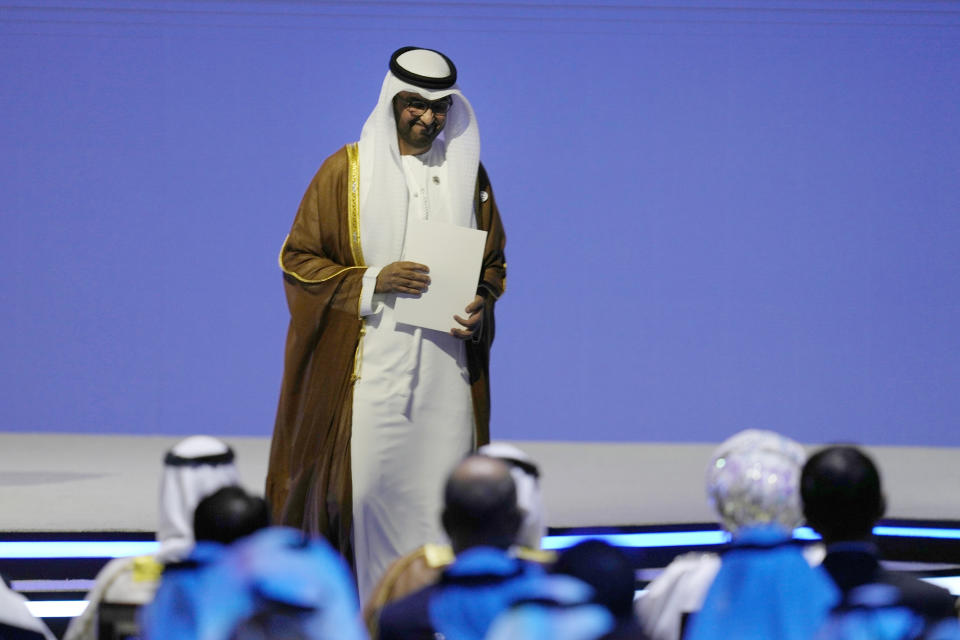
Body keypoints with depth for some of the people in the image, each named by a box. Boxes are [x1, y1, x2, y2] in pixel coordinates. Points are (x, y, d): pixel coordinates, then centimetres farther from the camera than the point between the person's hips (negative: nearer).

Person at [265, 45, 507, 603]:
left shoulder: (468, 173, 11)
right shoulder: (347, 170, 2)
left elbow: (494, 261, 20)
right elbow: (299, 258, 2)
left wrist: (481, 304, -2)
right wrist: (373, 281, -12)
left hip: (446, 365, 3)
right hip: (367, 363, -3)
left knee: (440, 489, -2)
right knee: (365, 484, -8)